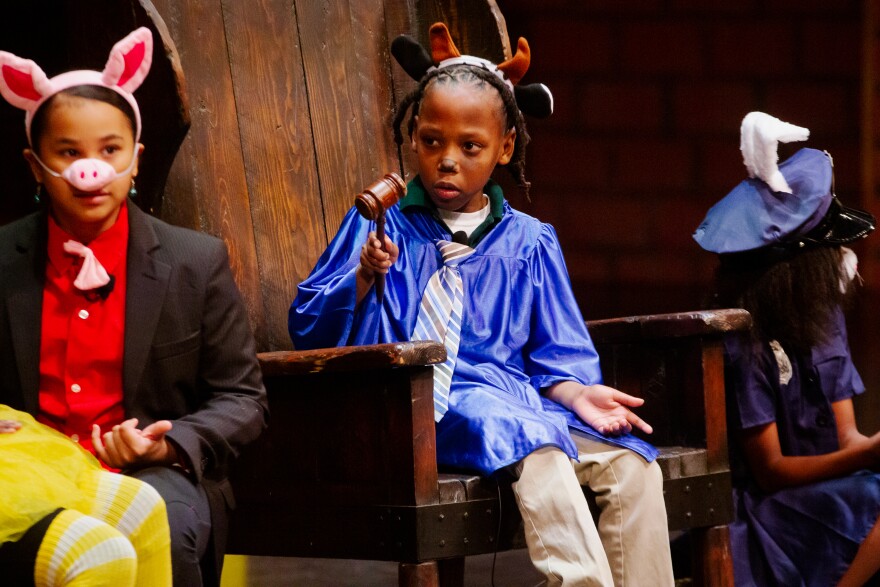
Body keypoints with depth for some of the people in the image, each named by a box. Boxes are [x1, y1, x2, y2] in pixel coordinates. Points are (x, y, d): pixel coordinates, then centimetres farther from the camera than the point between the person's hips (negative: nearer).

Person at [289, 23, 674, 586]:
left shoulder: (529, 243, 15)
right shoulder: (382, 226, 8)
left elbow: (553, 355, 15)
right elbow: (309, 329, 5)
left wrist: (576, 393, -7)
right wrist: (363, 280, -13)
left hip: (519, 401, 4)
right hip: (418, 408, -4)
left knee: (632, 466, -20)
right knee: (537, 455, -34)